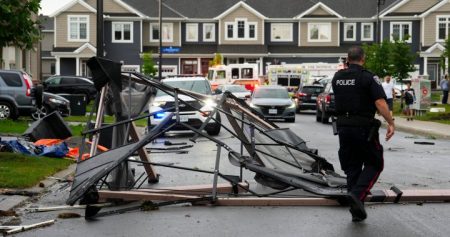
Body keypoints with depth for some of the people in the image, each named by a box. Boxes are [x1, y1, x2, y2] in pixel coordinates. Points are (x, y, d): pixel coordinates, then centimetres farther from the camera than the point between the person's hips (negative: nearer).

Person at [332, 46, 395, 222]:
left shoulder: (337, 77, 7)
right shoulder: (368, 77, -11)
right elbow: (380, 102, -20)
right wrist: (391, 123, -17)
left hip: (343, 127, 5)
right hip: (364, 128, -5)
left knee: (352, 167, 11)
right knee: (374, 164, 10)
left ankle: (356, 211, 11)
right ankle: (357, 194, -12)